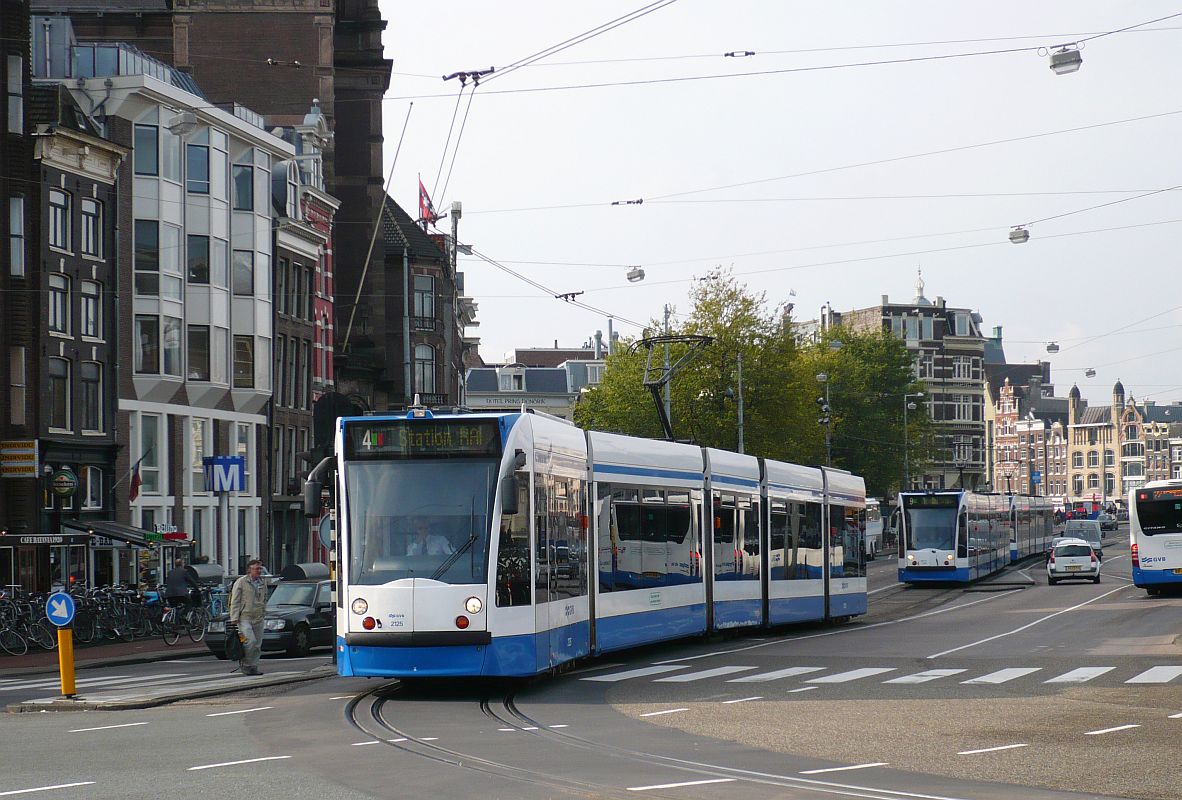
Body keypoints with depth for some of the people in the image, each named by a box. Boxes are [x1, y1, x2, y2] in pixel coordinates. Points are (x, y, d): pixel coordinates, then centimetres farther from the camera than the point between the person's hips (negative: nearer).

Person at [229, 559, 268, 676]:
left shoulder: (263, 583, 14)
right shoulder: (241, 582, -4)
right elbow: (235, 602, -5)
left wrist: (264, 613, 16)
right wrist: (234, 618, -11)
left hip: (258, 618, 6)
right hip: (244, 617, -6)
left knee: (258, 644, 4)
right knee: (251, 641, -18)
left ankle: (253, 666, 13)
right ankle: (245, 663, -3)